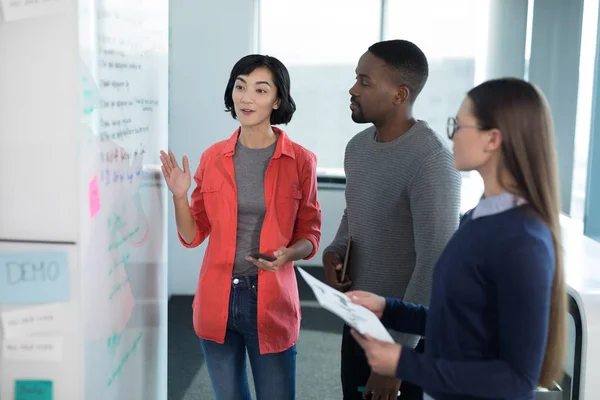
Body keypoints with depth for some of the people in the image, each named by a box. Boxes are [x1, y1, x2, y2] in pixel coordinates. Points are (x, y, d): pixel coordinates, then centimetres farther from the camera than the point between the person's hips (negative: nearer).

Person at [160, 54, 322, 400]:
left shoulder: (300, 160, -6)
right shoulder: (213, 157, 1)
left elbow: (310, 234, 3)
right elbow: (193, 236, 6)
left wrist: (288, 254, -17)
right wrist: (179, 196, -11)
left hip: (272, 301, -2)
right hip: (217, 300, 3)